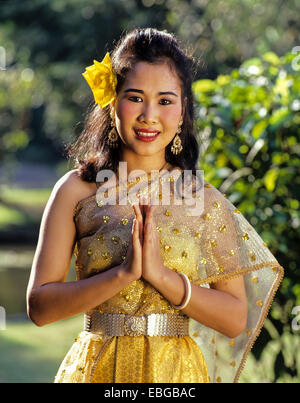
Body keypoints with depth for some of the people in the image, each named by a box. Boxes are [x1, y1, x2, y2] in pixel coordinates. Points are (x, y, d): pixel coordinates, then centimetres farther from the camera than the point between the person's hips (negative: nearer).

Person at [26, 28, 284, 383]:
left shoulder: (206, 201, -2)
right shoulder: (76, 190, -4)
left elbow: (235, 320, -5)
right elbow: (39, 306, -9)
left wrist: (161, 274, -17)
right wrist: (123, 273, -21)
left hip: (178, 374, 1)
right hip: (97, 370, -1)